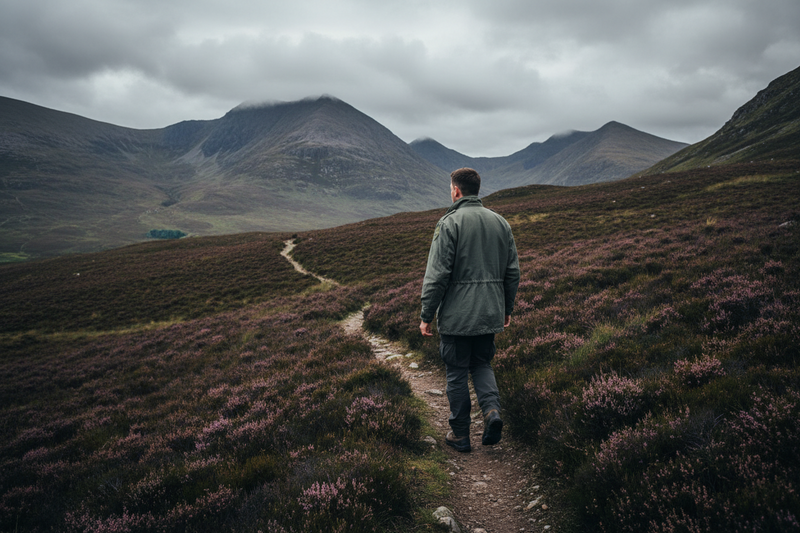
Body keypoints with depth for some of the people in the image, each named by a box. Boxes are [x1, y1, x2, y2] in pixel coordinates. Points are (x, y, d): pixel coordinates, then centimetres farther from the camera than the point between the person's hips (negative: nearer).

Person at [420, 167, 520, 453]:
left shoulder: (450, 223, -12)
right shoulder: (500, 222, 7)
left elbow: (437, 274, -15)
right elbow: (512, 272, 11)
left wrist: (426, 316, -8)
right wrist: (507, 308, 21)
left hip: (457, 315, -5)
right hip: (490, 314, 5)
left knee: (457, 373, 8)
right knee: (481, 364, 21)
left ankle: (460, 434, 18)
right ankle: (492, 410, -1)